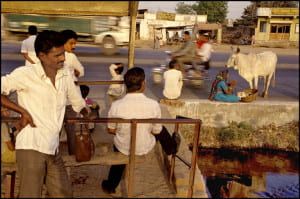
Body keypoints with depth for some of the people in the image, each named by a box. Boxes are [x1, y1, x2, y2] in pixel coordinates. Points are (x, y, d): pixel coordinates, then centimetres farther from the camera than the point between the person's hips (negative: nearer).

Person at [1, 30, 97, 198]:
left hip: (53, 148, 6)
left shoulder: (65, 75, 7)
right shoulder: (25, 74, -10)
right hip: (31, 146, -6)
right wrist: (23, 112, -12)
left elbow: (77, 101, 22)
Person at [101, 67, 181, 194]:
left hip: (122, 148, 1)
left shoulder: (116, 105, -24)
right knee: (161, 129, 27)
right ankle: (172, 148, 57)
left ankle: (110, 186, 50)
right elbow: (156, 132, -10)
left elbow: (111, 130, -8)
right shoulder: (153, 105, -24)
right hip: (145, 149, 0)